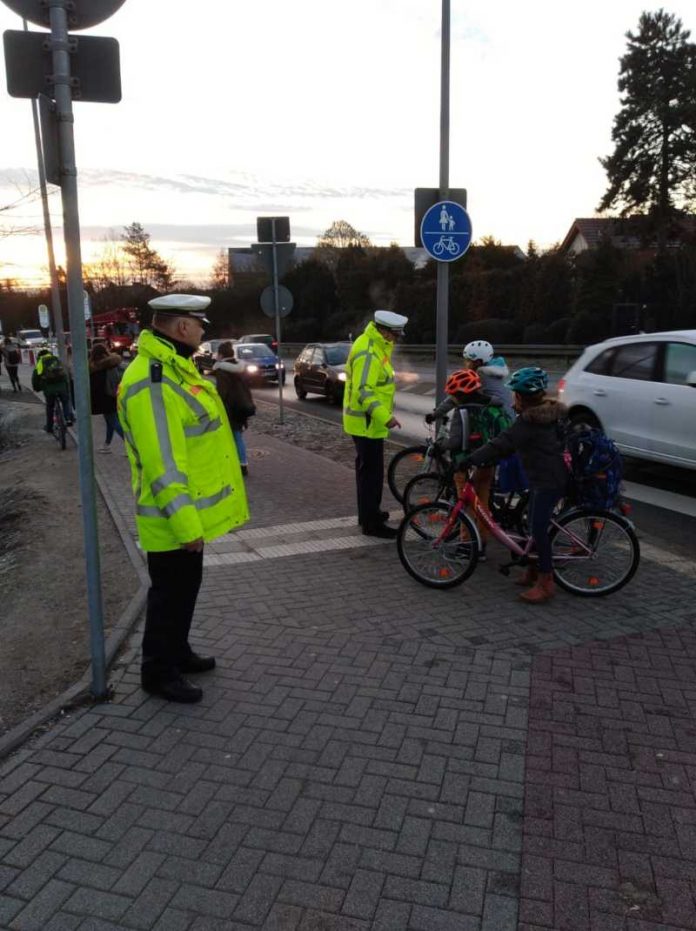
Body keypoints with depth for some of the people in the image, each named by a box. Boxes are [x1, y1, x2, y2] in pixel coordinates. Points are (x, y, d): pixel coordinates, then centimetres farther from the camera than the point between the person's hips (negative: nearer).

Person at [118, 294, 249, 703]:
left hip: (191, 510, 10)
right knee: (171, 592, 5)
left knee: (186, 586, 21)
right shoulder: (152, 382, -24)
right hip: (174, 518, -10)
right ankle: (159, 670, 21)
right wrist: (184, 522, -25)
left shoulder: (176, 366, 10)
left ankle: (177, 651, 38)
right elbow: (160, 463, -27)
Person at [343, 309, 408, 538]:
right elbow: (363, 391, -30)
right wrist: (385, 417, -35)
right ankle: (371, 523, 3)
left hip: (369, 420, 11)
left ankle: (368, 513, 33)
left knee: (367, 468, 20)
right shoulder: (368, 352, -22)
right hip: (367, 422, -11)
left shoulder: (375, 344, 11)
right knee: (372, 471, -5)